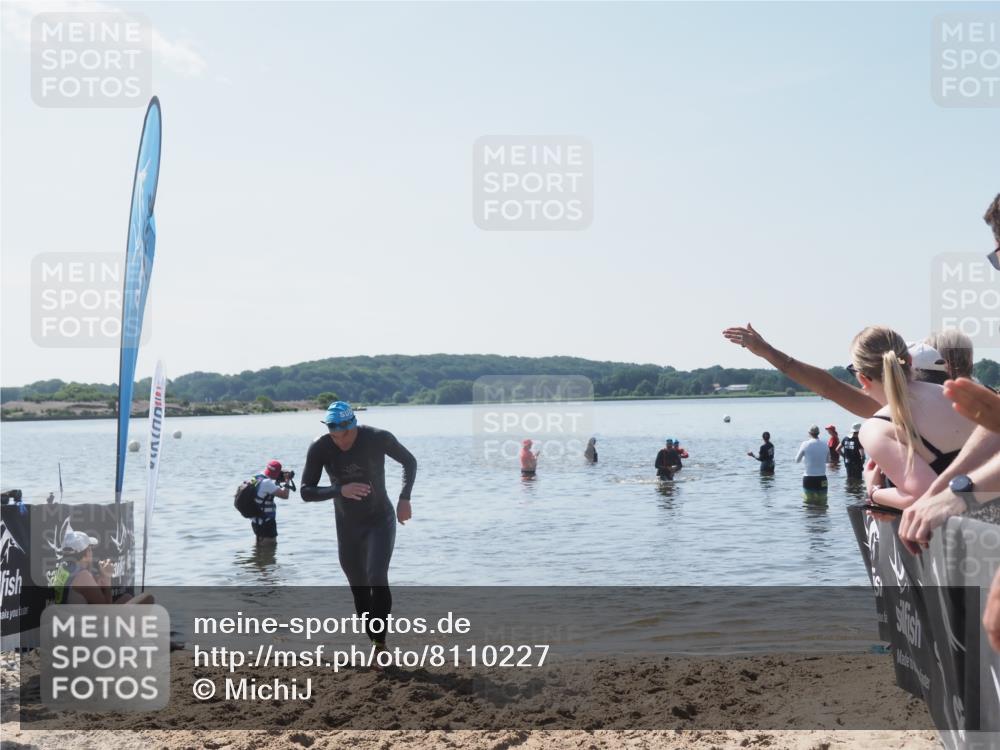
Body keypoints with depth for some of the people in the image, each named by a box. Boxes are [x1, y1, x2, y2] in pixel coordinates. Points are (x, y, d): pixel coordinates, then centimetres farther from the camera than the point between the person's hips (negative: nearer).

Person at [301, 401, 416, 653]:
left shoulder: (378, 438, -18)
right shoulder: (319, 448, -16)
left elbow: (409, 462, 0)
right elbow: (306, 492, -16)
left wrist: (404, 498, -12)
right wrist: (340, 490, -33)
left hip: (380, 521, -2)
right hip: (347, 527, 3)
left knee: (377, 579, -21)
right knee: (359, 589, 8)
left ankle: (380, 643, -12)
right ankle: (374, 642, 22)